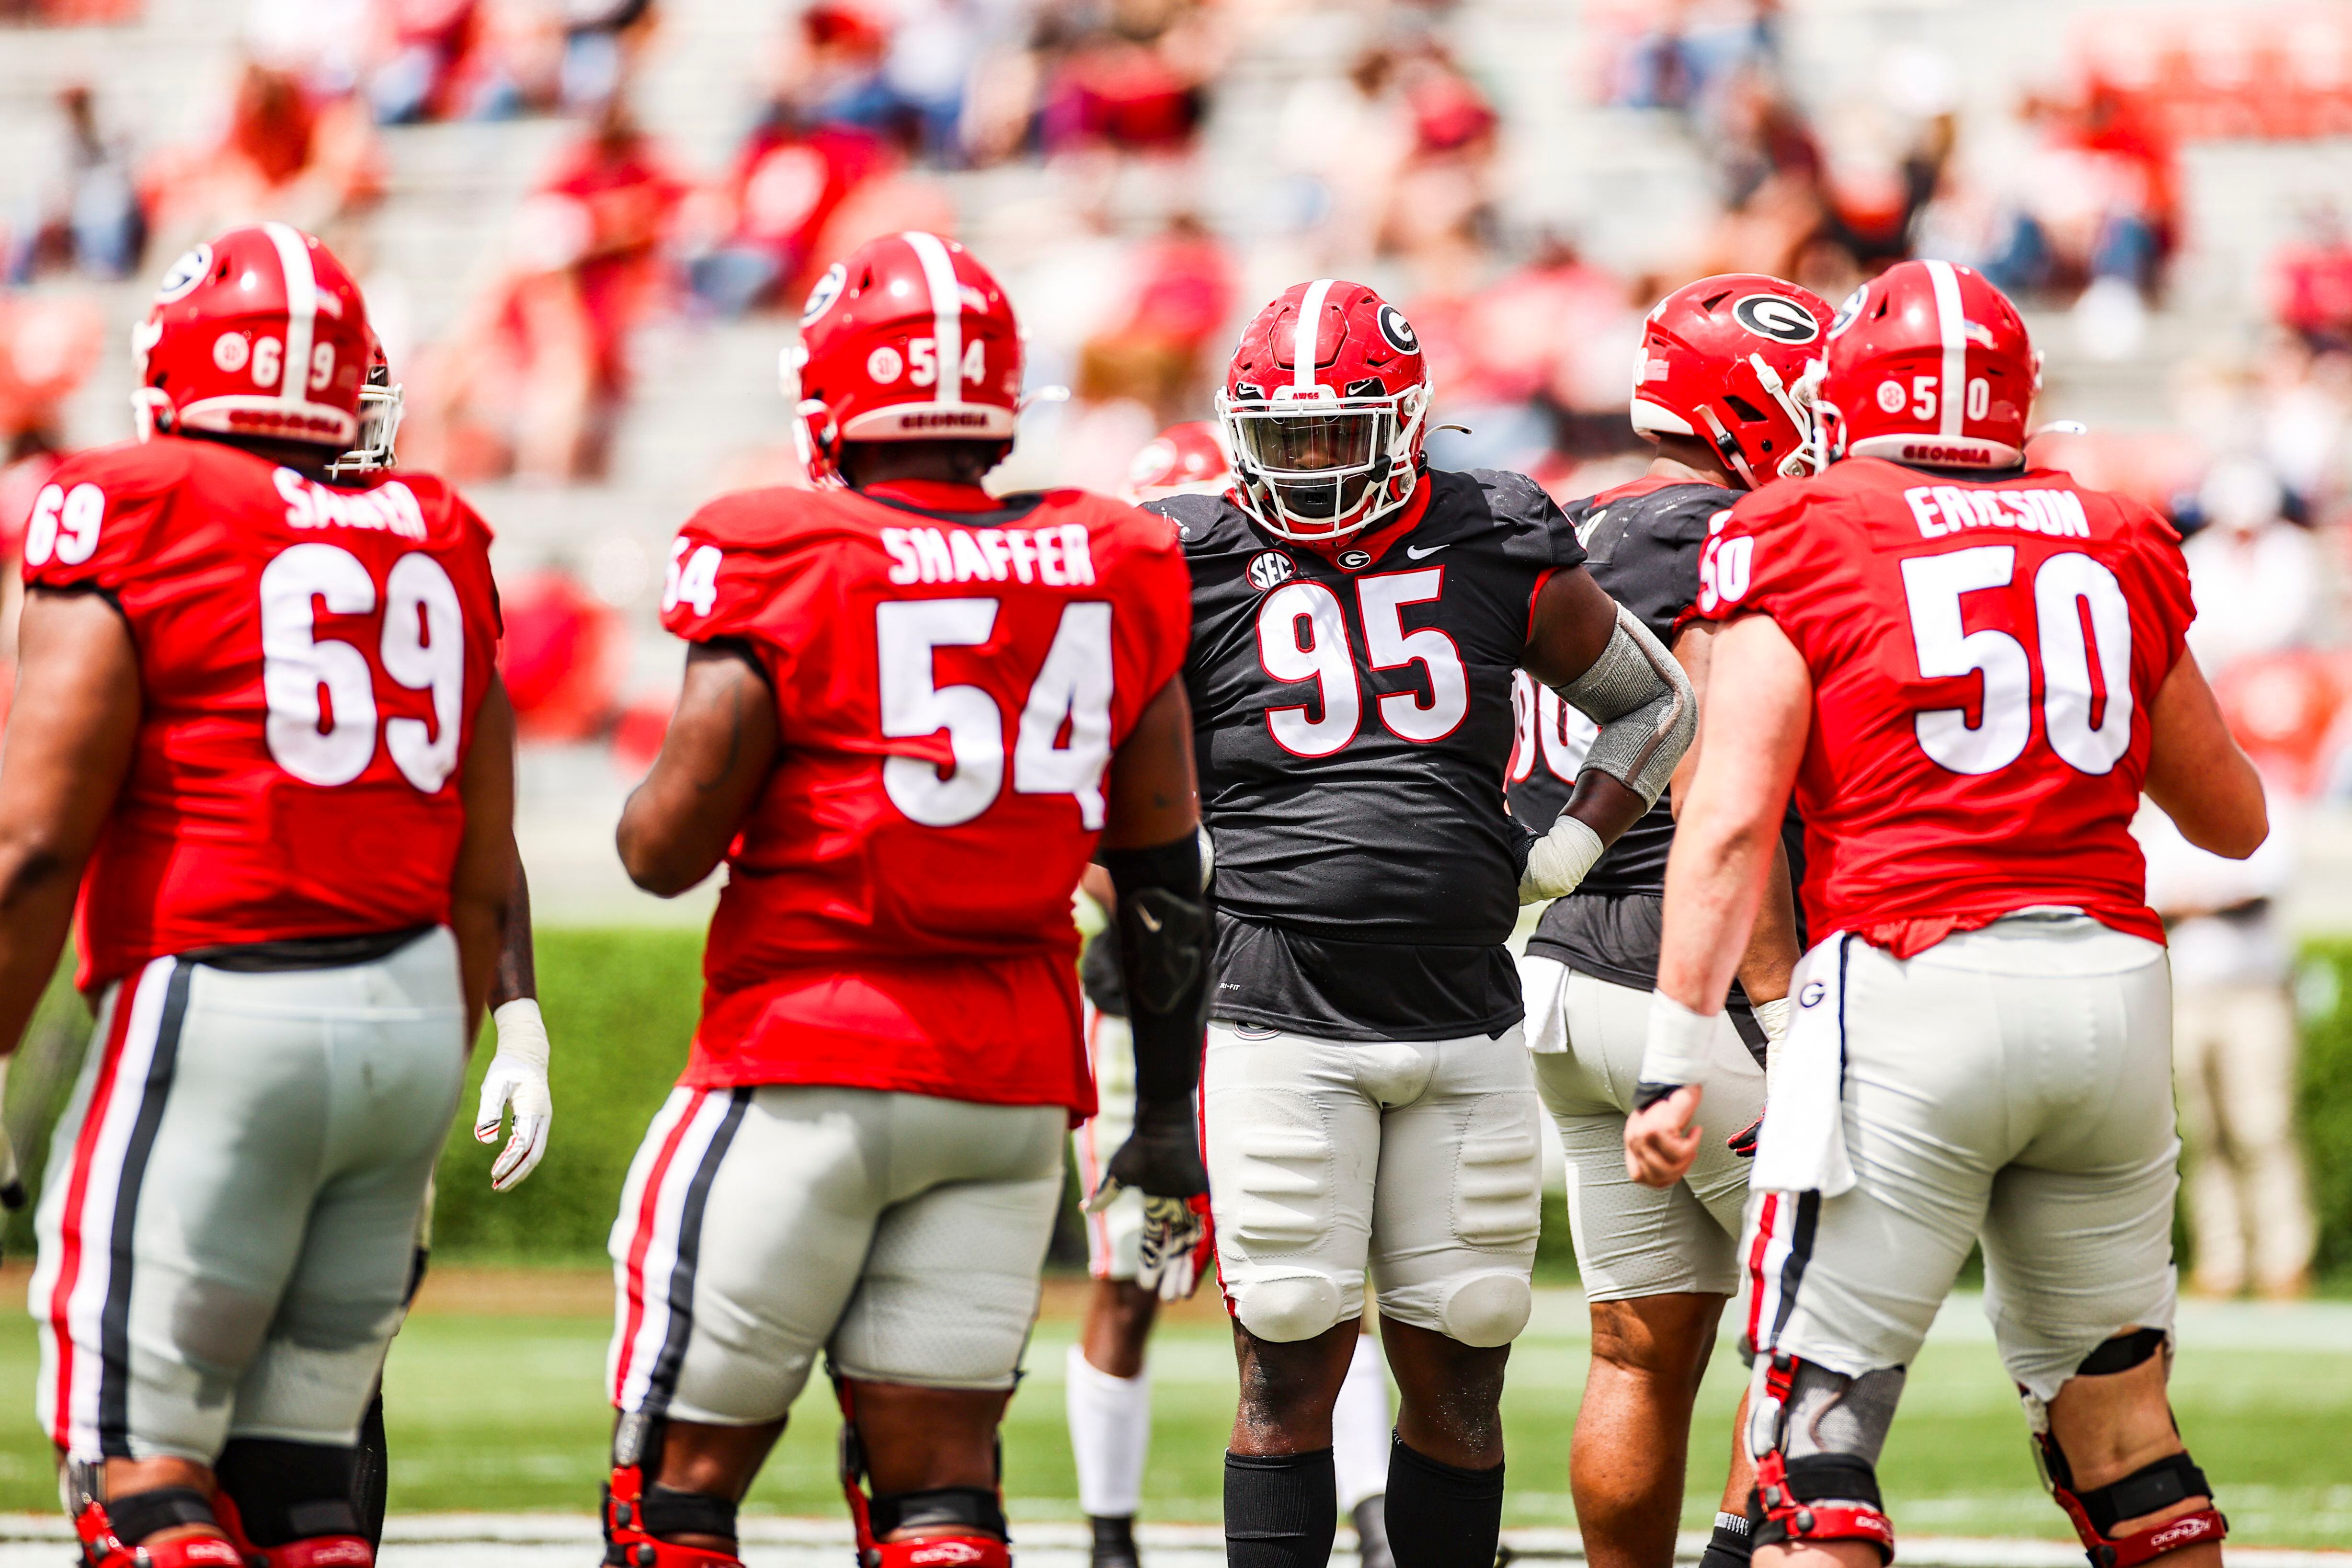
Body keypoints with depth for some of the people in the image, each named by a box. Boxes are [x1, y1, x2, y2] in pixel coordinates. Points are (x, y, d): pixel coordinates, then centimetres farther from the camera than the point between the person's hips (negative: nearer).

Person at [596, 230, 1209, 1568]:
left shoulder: (785, 569, -10)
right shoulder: (1108, 578, 4)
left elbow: (666, 850, -7)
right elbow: (1166, 877, 9)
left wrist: (657, 796, 16)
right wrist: (1170, 1117, 17)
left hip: (808, 1066, -4)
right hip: (1016, 1082, 4)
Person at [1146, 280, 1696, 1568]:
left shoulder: (1497, 553, 6)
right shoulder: (1198, 568, 0)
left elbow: (1656, 703, 20)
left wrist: (1567, 853, 9)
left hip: (1464, 1024, 3)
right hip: (1280, 1017, -3)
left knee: (1459, 1379, 6)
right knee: (1289, 1371, -5)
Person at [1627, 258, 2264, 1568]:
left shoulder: (1800, 543, 2)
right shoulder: (2120, 550, 15)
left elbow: (1731, 822, -8)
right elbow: (2235, 820, 26)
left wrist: (1678, 1061, -8)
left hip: (1913, 986, -4)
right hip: (2113, 979, 4)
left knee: (1815, 1425, -3)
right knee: (2119, 1425, 16)